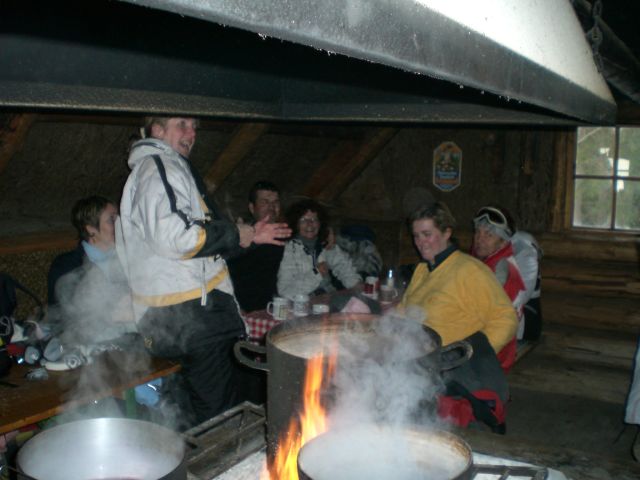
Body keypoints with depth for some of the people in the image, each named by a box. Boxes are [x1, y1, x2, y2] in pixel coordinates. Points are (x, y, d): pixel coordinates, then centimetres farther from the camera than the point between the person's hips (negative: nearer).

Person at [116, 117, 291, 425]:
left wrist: (250, 235, 22)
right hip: (188, 314, -11)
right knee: (216, 411, -4)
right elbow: (174, 237, -26)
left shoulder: (172, 168, 24)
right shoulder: (158, 168, -12)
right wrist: (237, 235, -13)